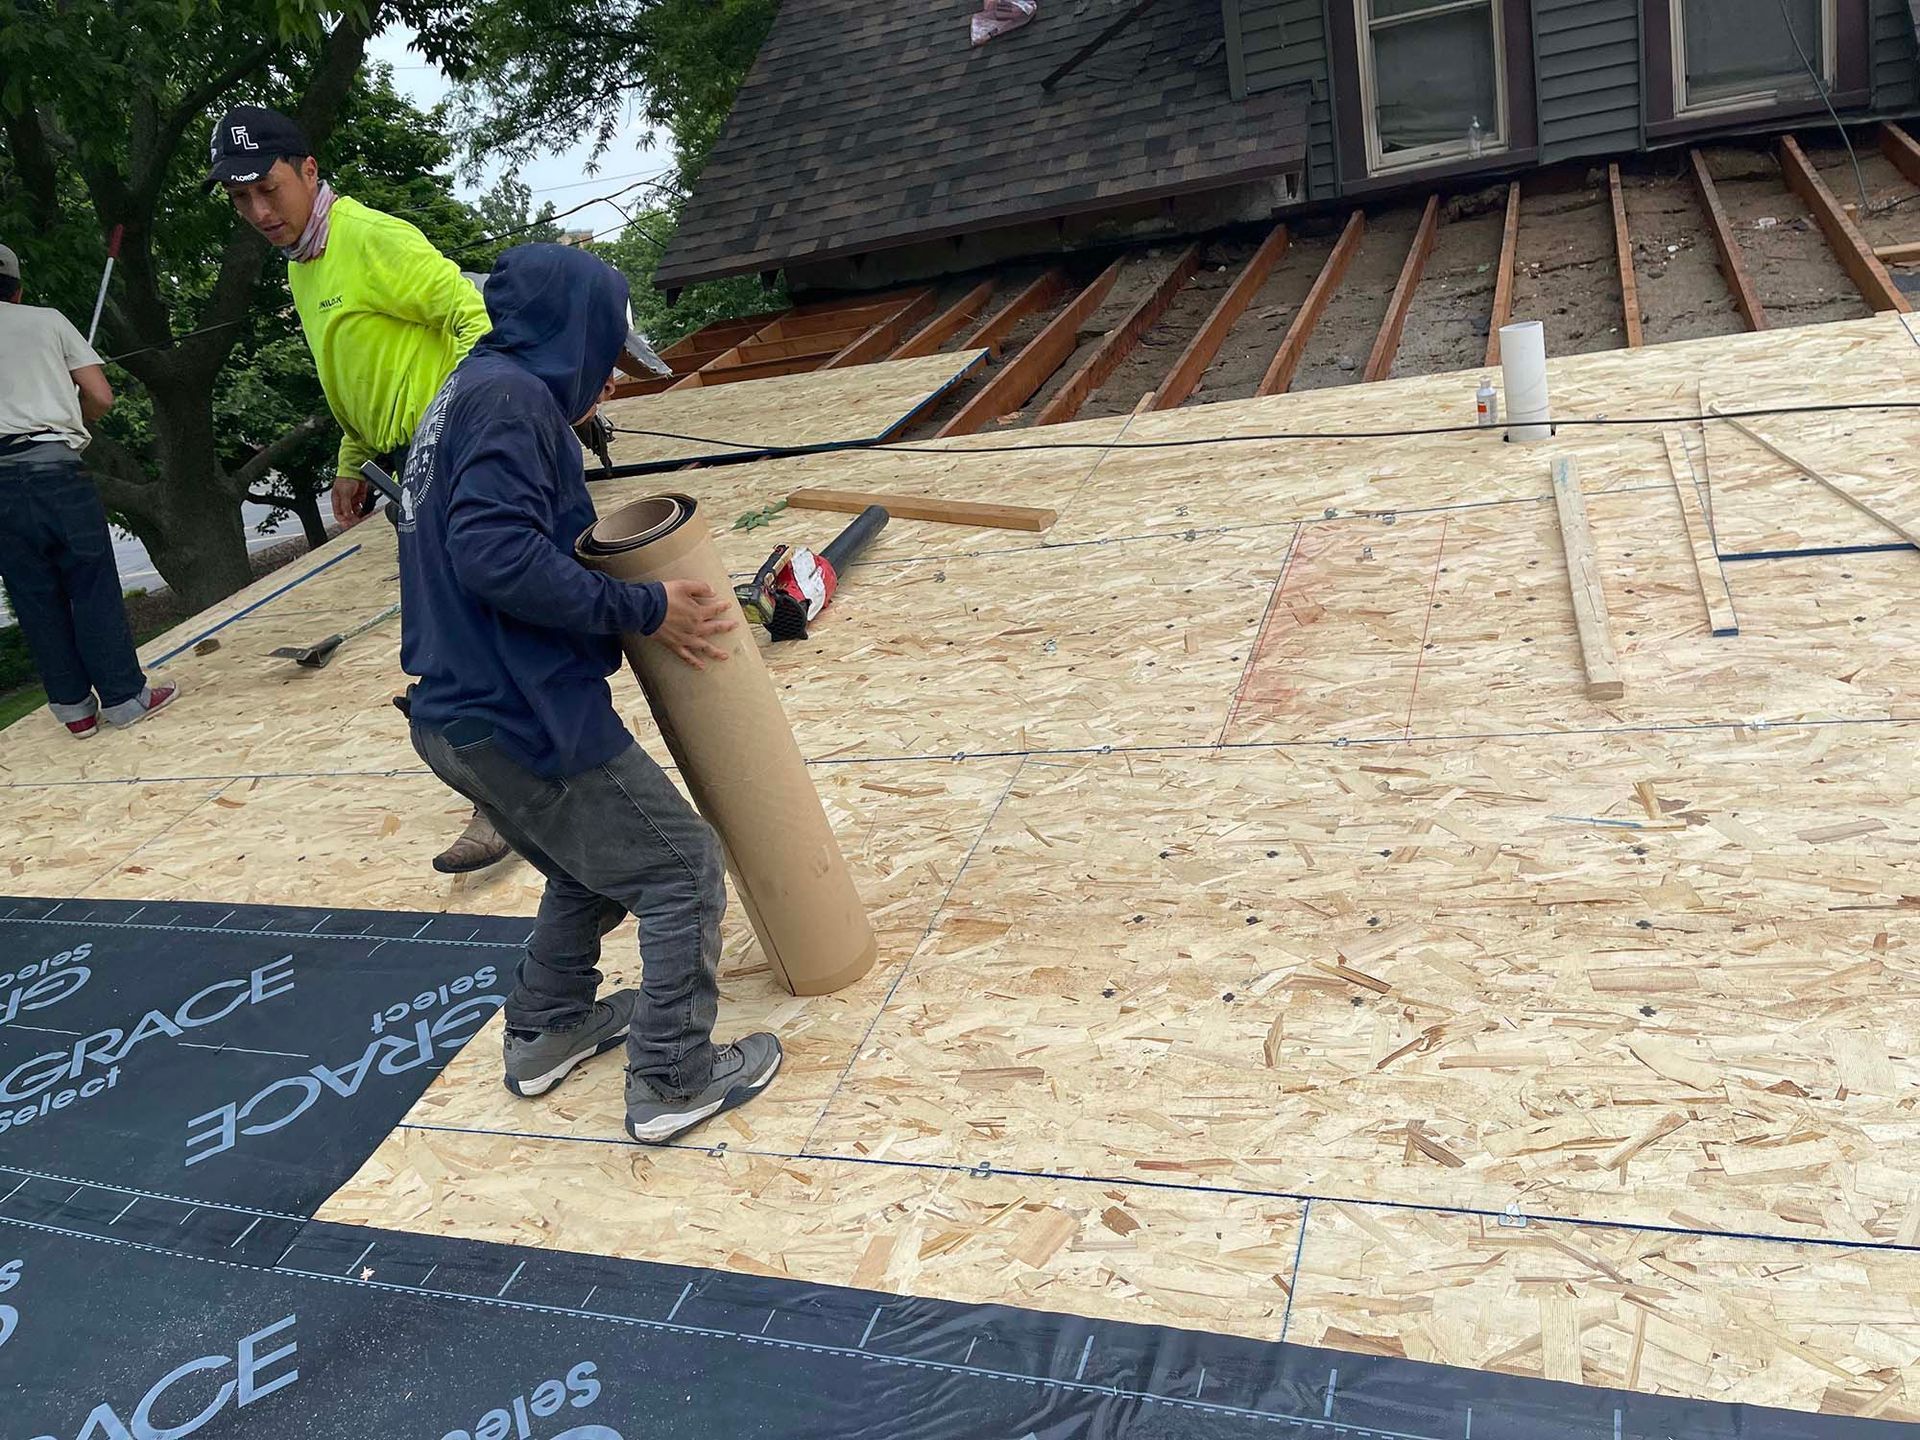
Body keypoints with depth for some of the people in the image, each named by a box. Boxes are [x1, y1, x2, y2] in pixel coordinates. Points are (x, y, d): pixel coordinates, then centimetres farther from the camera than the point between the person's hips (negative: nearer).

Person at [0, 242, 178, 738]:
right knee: (92, 585, 3)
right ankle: (123, 697, 5)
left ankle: (74, 707, 13)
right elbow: (101, 397, 4)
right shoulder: (47, 320, 8)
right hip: (55, 467, -2)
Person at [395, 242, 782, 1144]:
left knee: (589, 868, 28)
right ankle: (671, 1081, 10)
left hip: (460, 719, 10)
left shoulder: (472, 390, 16)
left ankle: (548, 1032, 38)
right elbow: (496, 553, -27)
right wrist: (641, 611, -18)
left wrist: (634, 611, 15)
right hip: (524, 721, -10)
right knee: (683, 872, 2)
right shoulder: (510, 396, -15)